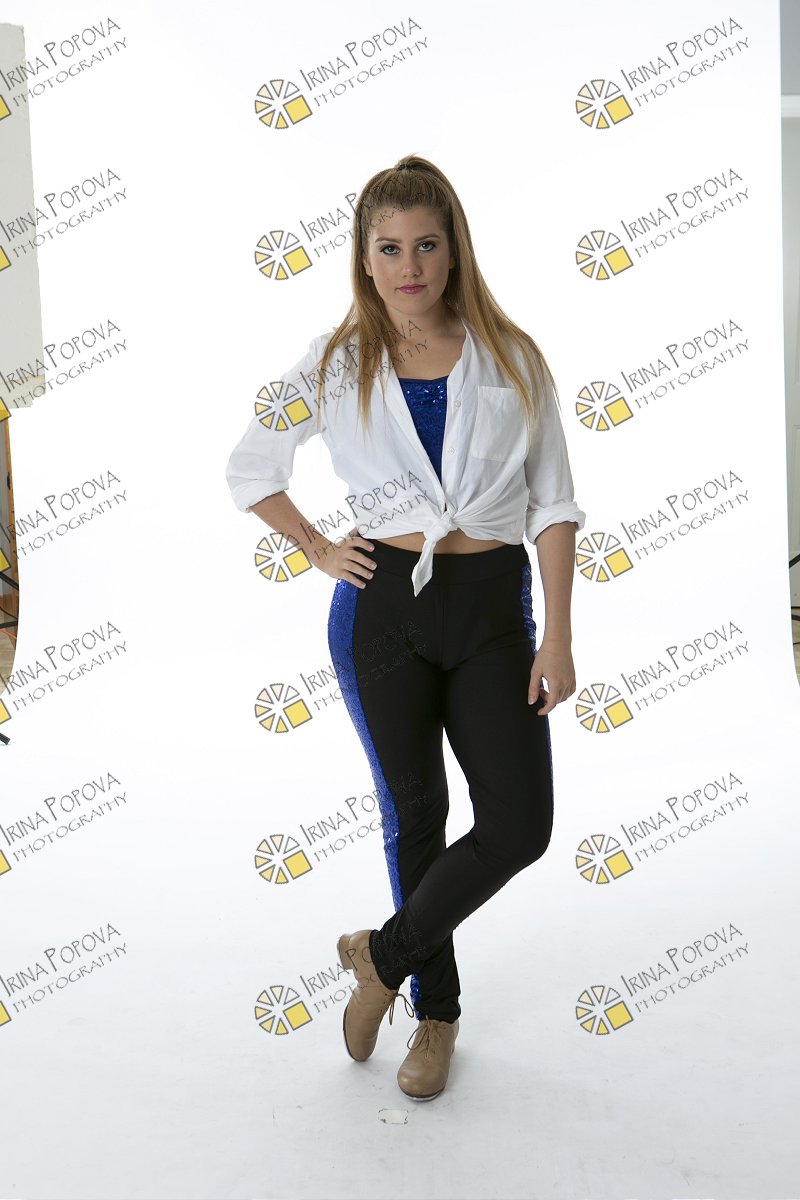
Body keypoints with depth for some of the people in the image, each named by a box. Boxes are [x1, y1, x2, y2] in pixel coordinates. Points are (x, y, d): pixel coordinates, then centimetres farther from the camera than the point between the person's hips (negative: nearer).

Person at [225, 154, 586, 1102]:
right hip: (383, 605, 0)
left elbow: (553, 507, 0)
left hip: (493, 605, 1)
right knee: (414, 812, 11)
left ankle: (384, 955, 19)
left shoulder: (511, 358, 1)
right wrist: (317, 550, 4)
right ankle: (436, 1010, 31)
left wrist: (558, 639, -6)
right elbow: (248, 469, 14)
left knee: (520, 822, -6)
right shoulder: (336, 366, 2)